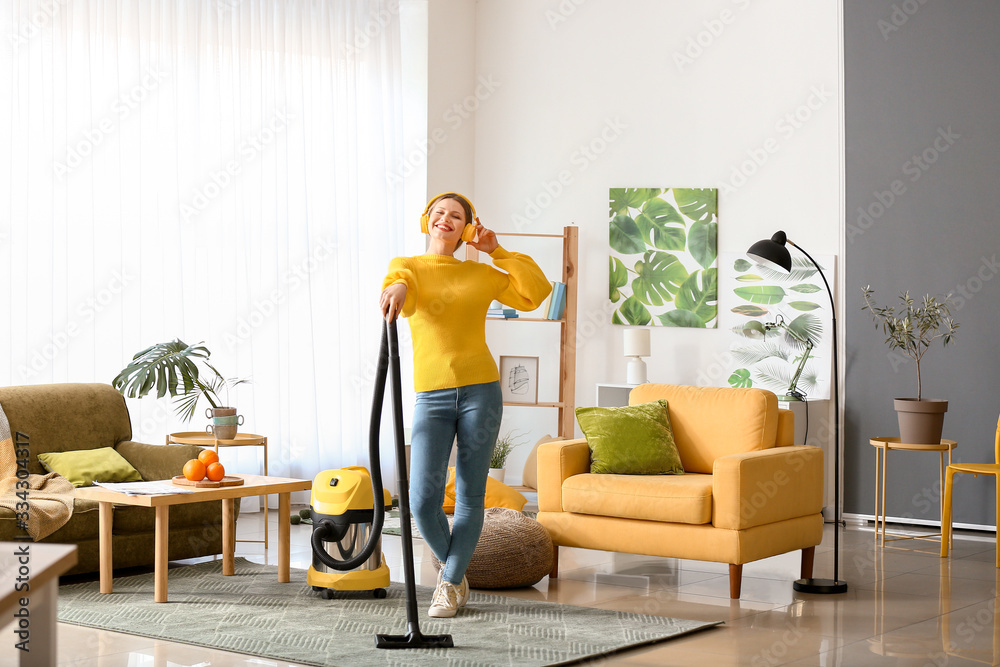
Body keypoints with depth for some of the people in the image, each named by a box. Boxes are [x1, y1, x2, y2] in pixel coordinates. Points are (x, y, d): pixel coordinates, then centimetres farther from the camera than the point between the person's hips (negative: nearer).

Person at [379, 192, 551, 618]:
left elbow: (536, 292, 3)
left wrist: (497, 252, 1)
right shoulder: (407, 267, 6)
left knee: (470, 496, 3)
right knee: (423, 500, -9)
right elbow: (398, 284, -18)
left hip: (480, 391, 1)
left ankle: (450, 584, 18)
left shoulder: (481, 275, 10)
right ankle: (453, 569, 19)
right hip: (432, 395, -1)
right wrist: (397, 289, -42)